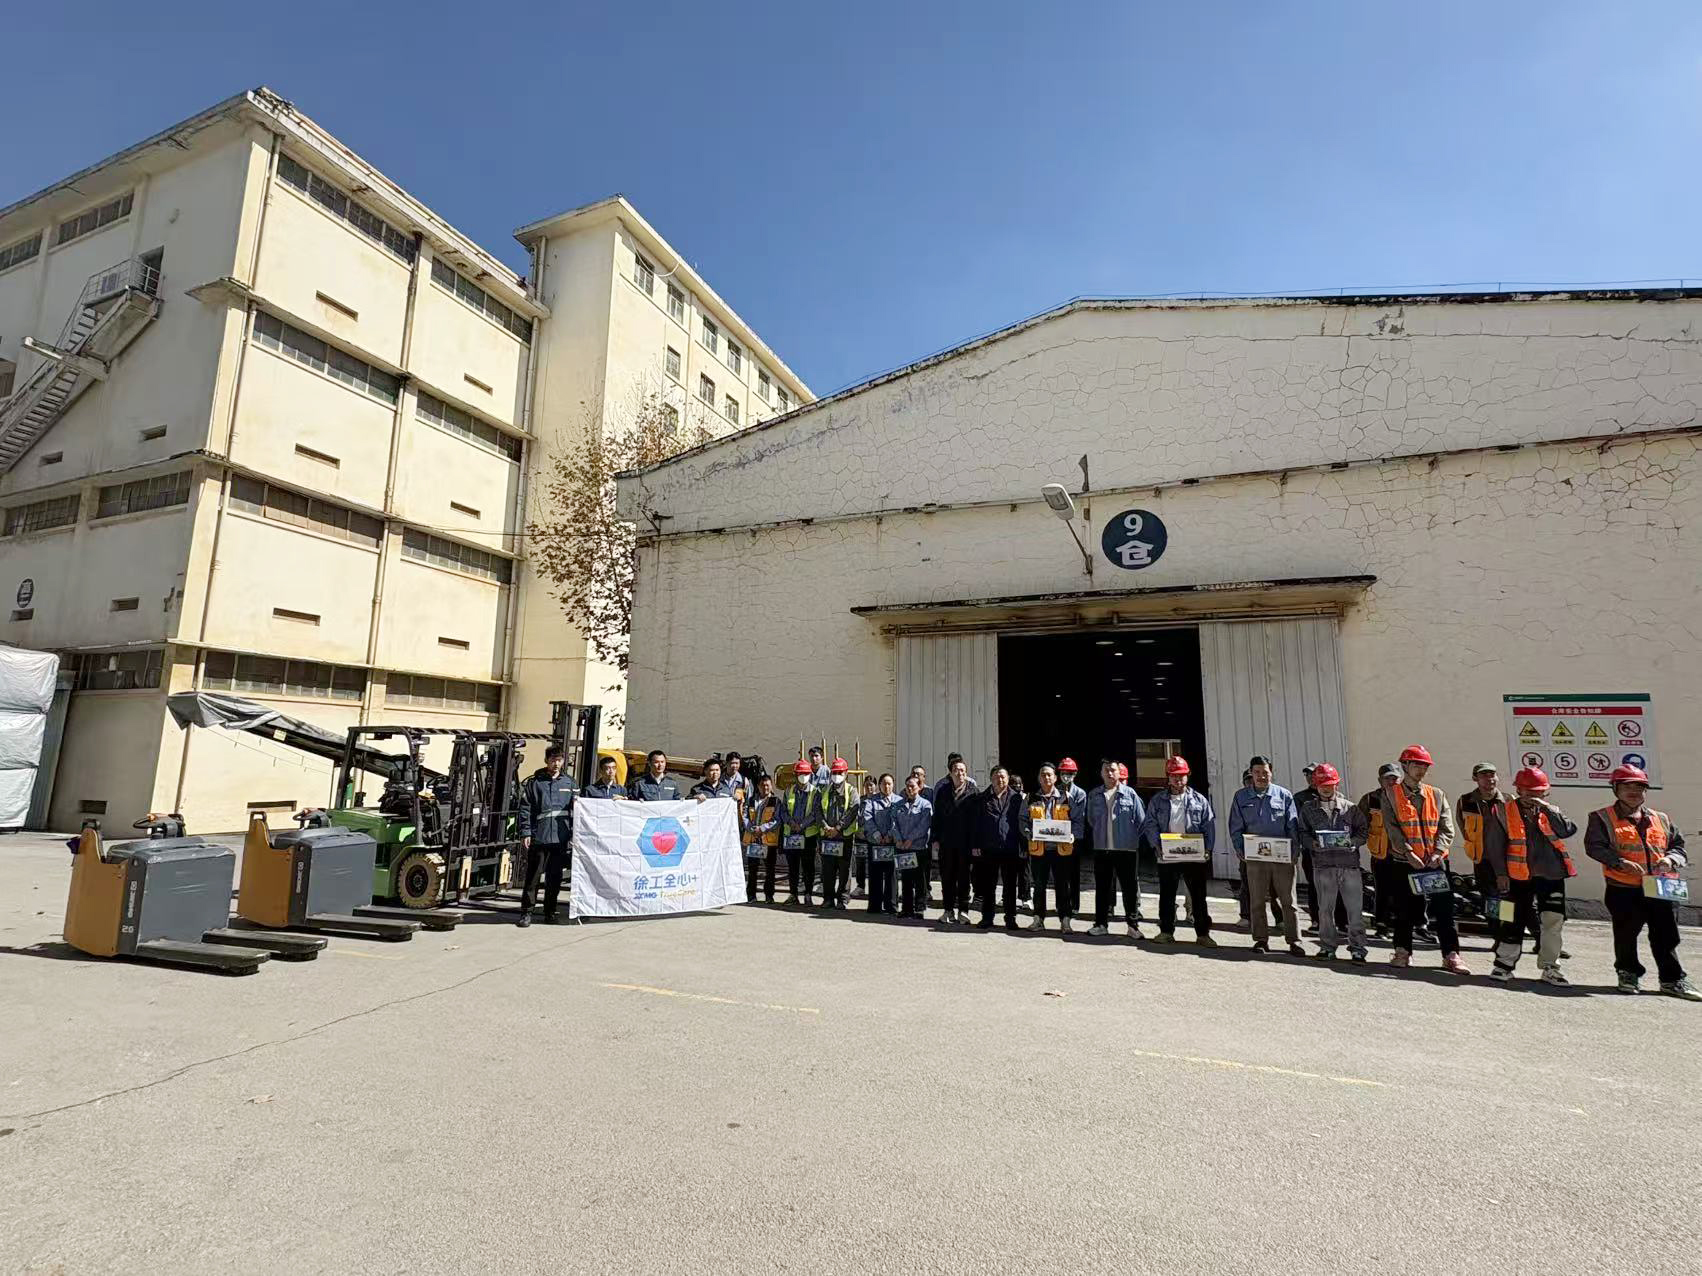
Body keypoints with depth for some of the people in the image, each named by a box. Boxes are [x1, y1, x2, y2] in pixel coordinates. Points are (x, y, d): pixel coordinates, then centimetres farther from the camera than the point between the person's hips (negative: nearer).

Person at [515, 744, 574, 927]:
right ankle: (526, 912, 10)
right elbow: (524, 809, 1)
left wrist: (573, 835, 6)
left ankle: (550, 912, 20)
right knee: (533, 876, 0)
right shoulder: (534, 782, 2)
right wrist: (525, 832, -7)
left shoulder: (569, 782, 10)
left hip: (561, 838, 3)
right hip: (539, 837, -2)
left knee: (555, 878, 9)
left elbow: (574, 809, 11)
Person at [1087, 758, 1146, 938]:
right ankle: (1101, 923, 18)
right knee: (1102, 888, 8)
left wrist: (1133, 838, 5)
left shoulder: (1129, 793, -2)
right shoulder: (1094, 795, 6)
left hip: (1127, 849, -2)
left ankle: (1133, 925, 14)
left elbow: (1141, 820, 3)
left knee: (1131, 888, 3)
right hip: (1102, 849, 2)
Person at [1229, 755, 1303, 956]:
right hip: (1254, 857, 1)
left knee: (1288, 900, 3)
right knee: (1256, 901, 6)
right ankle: (1261, 939, 17)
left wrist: (1293, 853, -7)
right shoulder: (1241, 797, 6)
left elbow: (1293, 826, 4)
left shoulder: (1284, 795, 5)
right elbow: (1235, 828, 7)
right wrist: (1240, 851, -6)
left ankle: (1294, 940, 13)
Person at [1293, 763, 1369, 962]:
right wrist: (1313, 844, -10)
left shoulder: (1350, 808, 8)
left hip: (1349, 863, -1)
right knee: (1325, 908, 7)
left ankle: (1357, 948, 10)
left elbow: (1363, 831, 7)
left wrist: (1352, 842, -11)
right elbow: (1302, 833, 8)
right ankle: (1327, 946, 18)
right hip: (1323, 865, 1)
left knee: (1355, 908, -1)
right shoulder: (1307, 809, 8)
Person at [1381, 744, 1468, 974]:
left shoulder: (1436, 795, 10)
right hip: (1404, 861, -2)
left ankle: (1451, 955, 7)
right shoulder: (1391, 794, 2)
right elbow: (1391, 827, -6)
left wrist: (1438, 852, -11)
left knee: (1444, 909, 0)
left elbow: (1446, 827, 3)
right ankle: (1403, 951, 19)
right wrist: (1408, 852, -16)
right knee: (1405, 909, 7)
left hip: (1435, 862, 2)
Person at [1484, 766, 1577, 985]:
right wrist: (1501, 874, -5)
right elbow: (1495, 845, -1)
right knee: (1514, 922, 3)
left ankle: (1549, 968, 19)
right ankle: (1504, 964, 14)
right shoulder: (1503, 812, -1)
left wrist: (1547, 809, -17)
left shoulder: (1552, 811, 10)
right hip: (1519, 876, -3)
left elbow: (1568, 830, -10)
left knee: (1553, 922, 5)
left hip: (1552, 875, 3)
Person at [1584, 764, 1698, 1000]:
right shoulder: (1602, 818, -2)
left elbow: (1678, 844, 18)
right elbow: (1594, 846, -10)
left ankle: (1673, 980, 19)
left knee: (1666, 936, 7)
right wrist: (1620, 862, -22)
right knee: (1626, 935, 6)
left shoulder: (1661, 819, 14)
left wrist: (1671, 859, -4)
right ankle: (1629, 974, 22)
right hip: (1623, 890, -4)